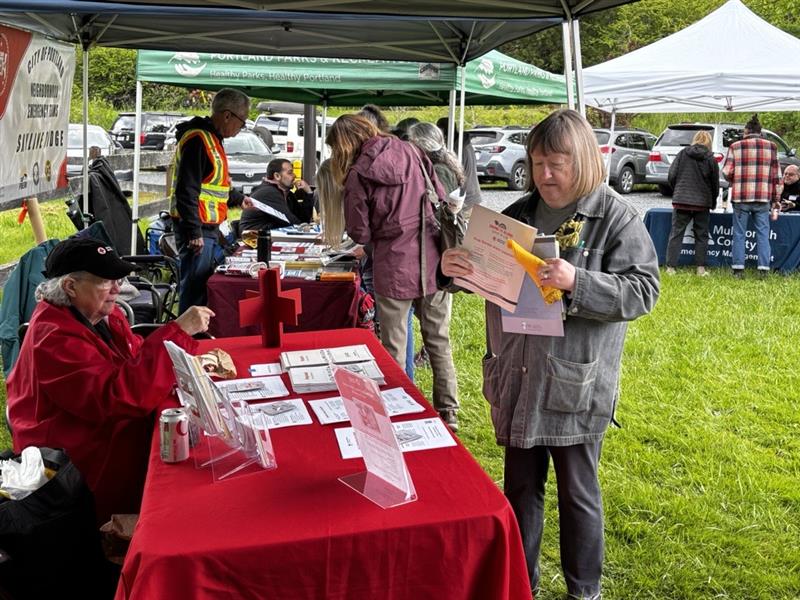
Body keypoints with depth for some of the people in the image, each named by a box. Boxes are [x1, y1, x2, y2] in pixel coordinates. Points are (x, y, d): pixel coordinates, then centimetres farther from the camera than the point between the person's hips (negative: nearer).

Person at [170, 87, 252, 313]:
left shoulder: (213, 139, 18)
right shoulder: (197, 139, -15)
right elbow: (187, 190, -21)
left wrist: (238, 199, 38)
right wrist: (194, 232, -24)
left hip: (210, 229, 11)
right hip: (196, 231, -11)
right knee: (194, 292, -8)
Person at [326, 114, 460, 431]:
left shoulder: (358, 174, -7)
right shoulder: (410, 151, 4)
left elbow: (360, 234, -3)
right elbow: (441, 199, 8)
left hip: (394, 268, -4)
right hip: (433, 261, 4)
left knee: (394, 349, 10)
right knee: (439, 341, 16)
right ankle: (448, 413, 24)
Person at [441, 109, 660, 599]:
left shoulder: (617, 218, -8)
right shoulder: (519, 213, 7)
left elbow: (642, 290, -15)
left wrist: (577, 282, -28)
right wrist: (453, 266, -8)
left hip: (576, 385, -5)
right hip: (517, 380, 5)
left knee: (578, 491, 11)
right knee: (521, 485, 18)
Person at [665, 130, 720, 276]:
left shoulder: (683, 154, 0)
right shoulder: (711, 159, 0)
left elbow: (671, 176, -1)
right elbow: (715, 183, 4)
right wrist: (713, 203, 18)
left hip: (681, 200, 0)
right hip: (703, 202, 0)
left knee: (676, 233, 4)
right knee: (701, 235, 9)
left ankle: (671, 267, 1)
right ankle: (701, 268, 7)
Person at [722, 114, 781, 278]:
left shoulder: (735, 146, 0)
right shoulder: (771, 147, 6)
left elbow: (726, 172, -3)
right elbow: (776, 175, 6)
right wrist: (776, 198, 12)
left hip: (741, 197, -1)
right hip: (763, 197, 1)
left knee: (739, 234, 6)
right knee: (763, 233, 7)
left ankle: (738, 268, 5)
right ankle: (764, 268, 4)